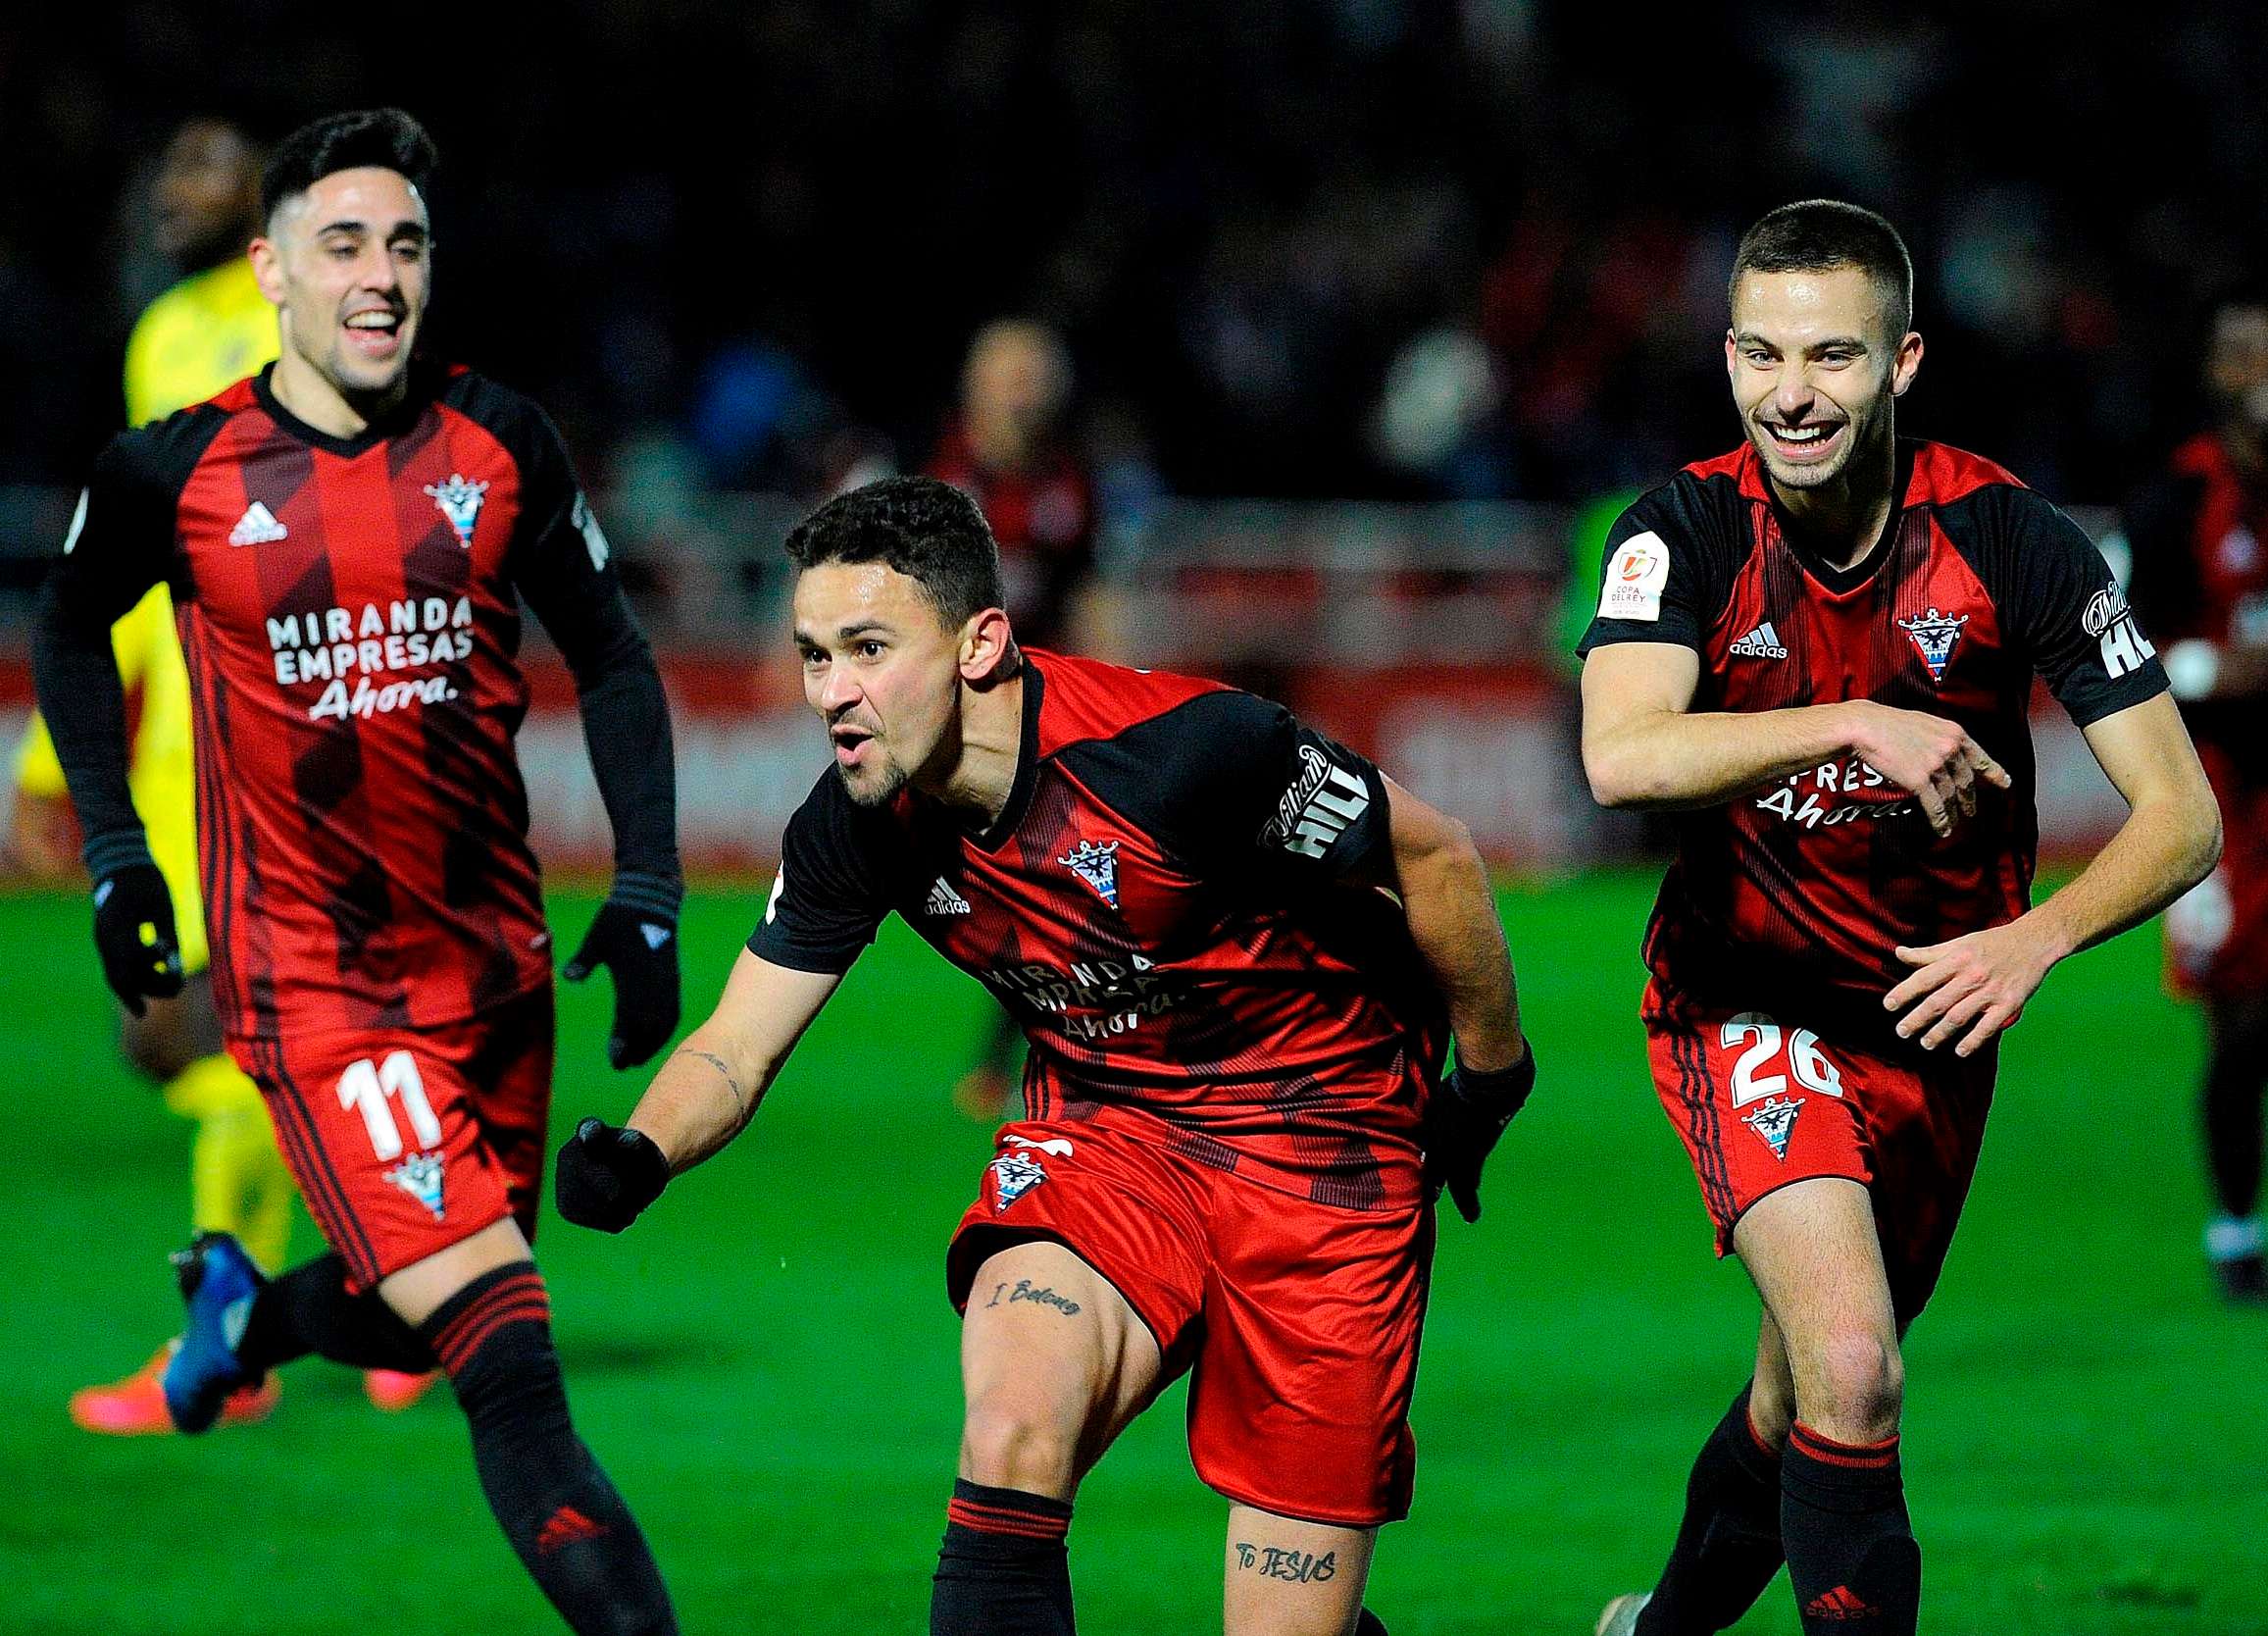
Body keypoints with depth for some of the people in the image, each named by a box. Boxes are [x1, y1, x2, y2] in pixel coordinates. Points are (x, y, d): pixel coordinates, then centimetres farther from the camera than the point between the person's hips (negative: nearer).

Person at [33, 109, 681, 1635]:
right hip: (309, 978, -4)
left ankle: (253, 1307, 49)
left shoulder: (500, 443, -1)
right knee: (507, 1352, -17)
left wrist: (648, 890, 3)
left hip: (496, 960, 4)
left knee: (429, 1321, 17)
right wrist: (111, 847, 9)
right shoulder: (174, 472, -6)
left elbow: (610, 658, 10)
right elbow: (70, 628, 14)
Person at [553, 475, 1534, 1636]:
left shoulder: (1188, 748, -28)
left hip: (1319, 1136, -4)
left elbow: (1433, 858, -13)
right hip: (1101, 1124, 4)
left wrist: (1489, 1084, -1)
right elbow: (736, 1049, -4)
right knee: (1011, 1431, -28)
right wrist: (637, 1155, -26)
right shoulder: (856, 828, -11)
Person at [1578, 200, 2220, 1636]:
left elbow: (2183, 814, -15)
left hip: (1935, 1008, 2)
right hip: (1746, 997, -2)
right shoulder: (1686, 532, -15)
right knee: (1851, 1369, -25)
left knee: (1802, 1406, 17)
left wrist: (2037, 937, -32)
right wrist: (1854, 724, -42)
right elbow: (1622, 756, -32)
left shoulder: (2008, 536, -15)